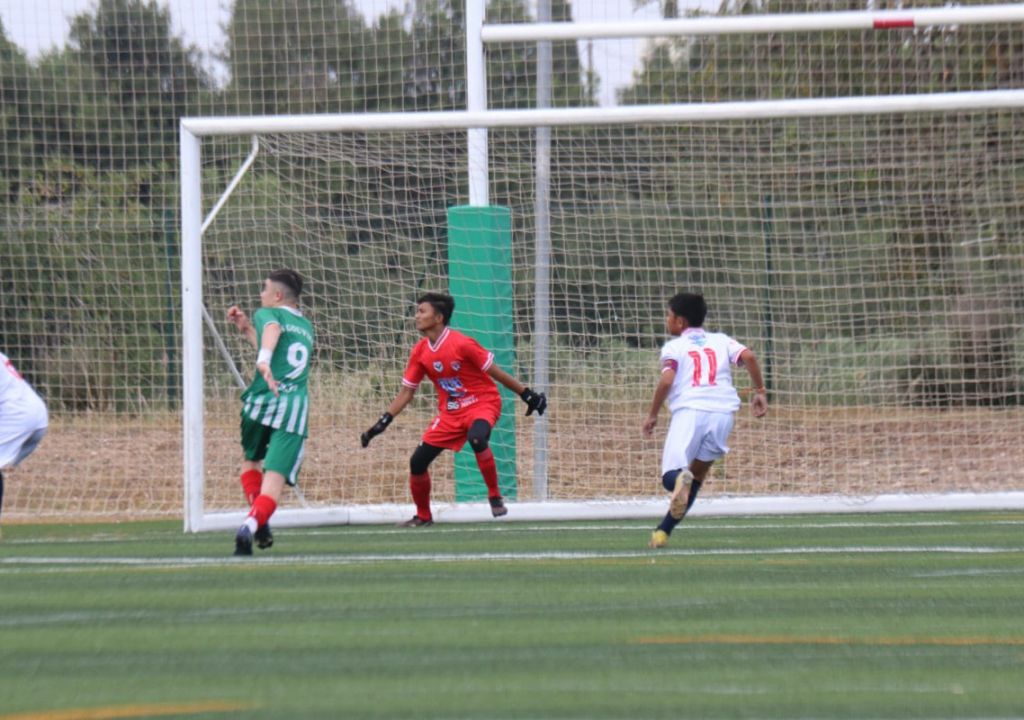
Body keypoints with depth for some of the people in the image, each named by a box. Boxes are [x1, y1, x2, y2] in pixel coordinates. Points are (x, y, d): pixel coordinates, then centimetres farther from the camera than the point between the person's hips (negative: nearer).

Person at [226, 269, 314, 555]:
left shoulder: (268, 314, 7)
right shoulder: (306, 328, 25)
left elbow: (272, 330, -18)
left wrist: (263, 360, -38)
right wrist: (246, 328, 39)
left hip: (262, 401, -3)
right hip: (295, 408, 3)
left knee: (250, 460, 24)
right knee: (275, 478, -8)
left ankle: (259, 522, 9)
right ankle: (253, 523, -33)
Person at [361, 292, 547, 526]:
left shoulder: (461, 344, -19)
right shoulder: (420, 352, -1)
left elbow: (495, 372, -11)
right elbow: (406, 392, 6)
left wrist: (527, 395, -8)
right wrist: (383, 422, -3)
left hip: (482, 403, -6)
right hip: (450, 412, 6)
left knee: (477, 438, -39)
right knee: (418, 462, -3)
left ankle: (495, 497, -19)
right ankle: (423, 516, 20)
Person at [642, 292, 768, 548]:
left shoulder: (673, 347, 10)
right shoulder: (721, 341, 20)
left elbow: (666, 380, -5)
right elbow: (748, 356, 3)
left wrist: (653, 415, 4)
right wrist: (760, 391, 10)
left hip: (689, 410, -3)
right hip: (722, 412, 4)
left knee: (670, 475, -5)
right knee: (698, 473, 19)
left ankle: (679, 479, -44)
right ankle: (663, 531, 12)